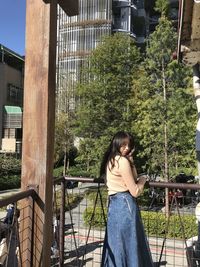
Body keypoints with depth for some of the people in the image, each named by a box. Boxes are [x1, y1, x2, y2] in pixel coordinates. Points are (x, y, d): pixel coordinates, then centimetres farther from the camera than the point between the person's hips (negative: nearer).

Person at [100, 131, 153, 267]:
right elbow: (135, 192, -15)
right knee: (129, 244, 1)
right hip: (125, 204, -9)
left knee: (116, 243, 16)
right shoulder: (123, 161, -16)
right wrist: (142, 180, 5)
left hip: (114, 204, 9)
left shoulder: (110, 160, 11)